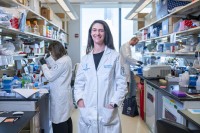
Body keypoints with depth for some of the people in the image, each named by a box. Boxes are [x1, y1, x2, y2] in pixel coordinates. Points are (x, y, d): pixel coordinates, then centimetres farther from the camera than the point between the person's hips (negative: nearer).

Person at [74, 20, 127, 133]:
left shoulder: (114, 56, 1)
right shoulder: (86, 58, 10)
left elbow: (122, 83, -2)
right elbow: (79, 82, 11)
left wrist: (114, 103, -12)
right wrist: (79, 99, -5)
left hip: (107, 111, -2)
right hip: (87, 111, 3)